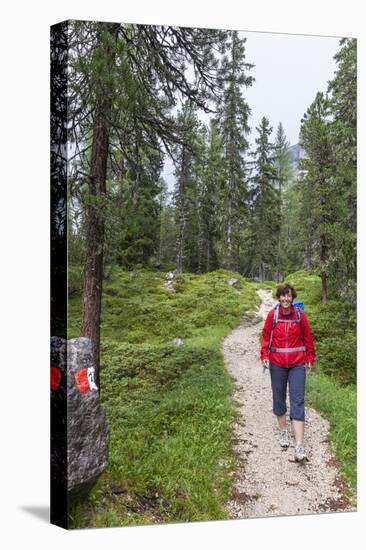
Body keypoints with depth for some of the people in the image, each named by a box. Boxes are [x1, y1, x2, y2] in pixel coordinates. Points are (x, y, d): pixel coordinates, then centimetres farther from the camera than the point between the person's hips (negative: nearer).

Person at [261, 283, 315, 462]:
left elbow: (308, 338, 5)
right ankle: (283, 432, 35)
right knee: (279, 399, 13)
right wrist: (265, 356, -7)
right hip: (277, 364, 1)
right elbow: (266, 336, 2)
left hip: (297, 364, -1)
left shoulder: (300, 315, -3)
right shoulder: (272, 315, -4)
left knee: (297, 402, -5)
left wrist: (310, 358, 6)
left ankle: (299, 447, -6)